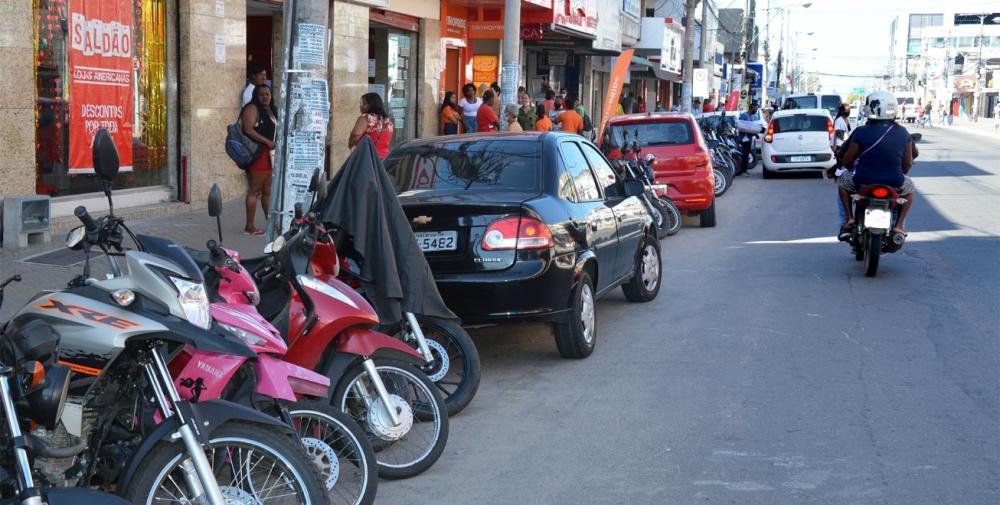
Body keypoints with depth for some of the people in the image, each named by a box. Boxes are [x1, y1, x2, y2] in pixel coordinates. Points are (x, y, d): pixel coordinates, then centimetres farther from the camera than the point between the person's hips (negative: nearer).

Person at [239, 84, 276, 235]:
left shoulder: (271, 110, 18)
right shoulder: (252, 109, -8)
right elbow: (248, 130, -20)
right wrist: (268, 142, -21)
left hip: (270, 154, 9)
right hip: (258, 154, -9)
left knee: (268, 191, 13)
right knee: (254, 190, -6)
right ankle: (249, 226, -3)